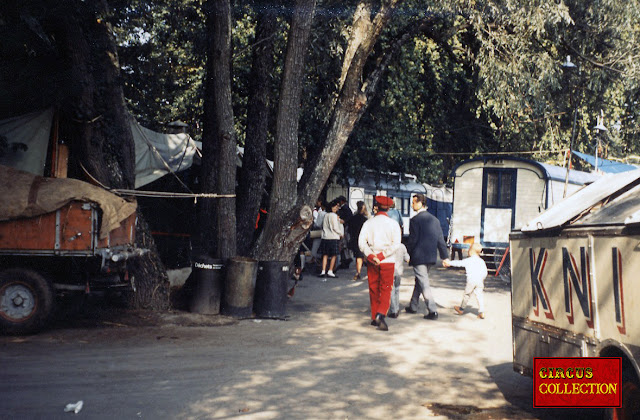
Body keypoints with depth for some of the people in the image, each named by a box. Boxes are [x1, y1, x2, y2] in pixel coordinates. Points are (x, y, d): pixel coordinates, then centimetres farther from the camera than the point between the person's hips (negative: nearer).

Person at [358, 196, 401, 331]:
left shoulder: (368, 223, 2)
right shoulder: (393, 223, -2)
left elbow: (361, 241, -8)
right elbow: (396, 243, -13)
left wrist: (370, 256, -13)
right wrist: (382, 255, -13)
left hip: (371, 261, 2)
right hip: (388, 262, -2)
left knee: (373, 289, 12)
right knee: (386, 289, 3)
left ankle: (374, 317, 17)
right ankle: (381, 314, -18)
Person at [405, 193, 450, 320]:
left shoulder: (415, 220, -13)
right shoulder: (434, 219, 8)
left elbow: (412, 239, -14)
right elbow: (440, 240, 9)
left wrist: (407, 253, -1)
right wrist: (445, 256, 12)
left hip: (419, 257, -7)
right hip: (431, 257, 7)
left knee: (424, 284, -4)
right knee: (419, 281, 20)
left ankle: (433, 311, -8)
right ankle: (413, 306, 31)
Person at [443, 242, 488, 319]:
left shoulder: (468, 260, 0)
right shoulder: (481, 261, 10)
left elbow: (459, 263, 5)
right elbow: (485, 272, 11)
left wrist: (449, 263, 16)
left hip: (471, 280, -3)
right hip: (480, 281, 3)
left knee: (466, 294, 10)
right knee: (479, 296, 2)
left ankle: (461, 309, 23)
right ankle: (481, 312, -4)